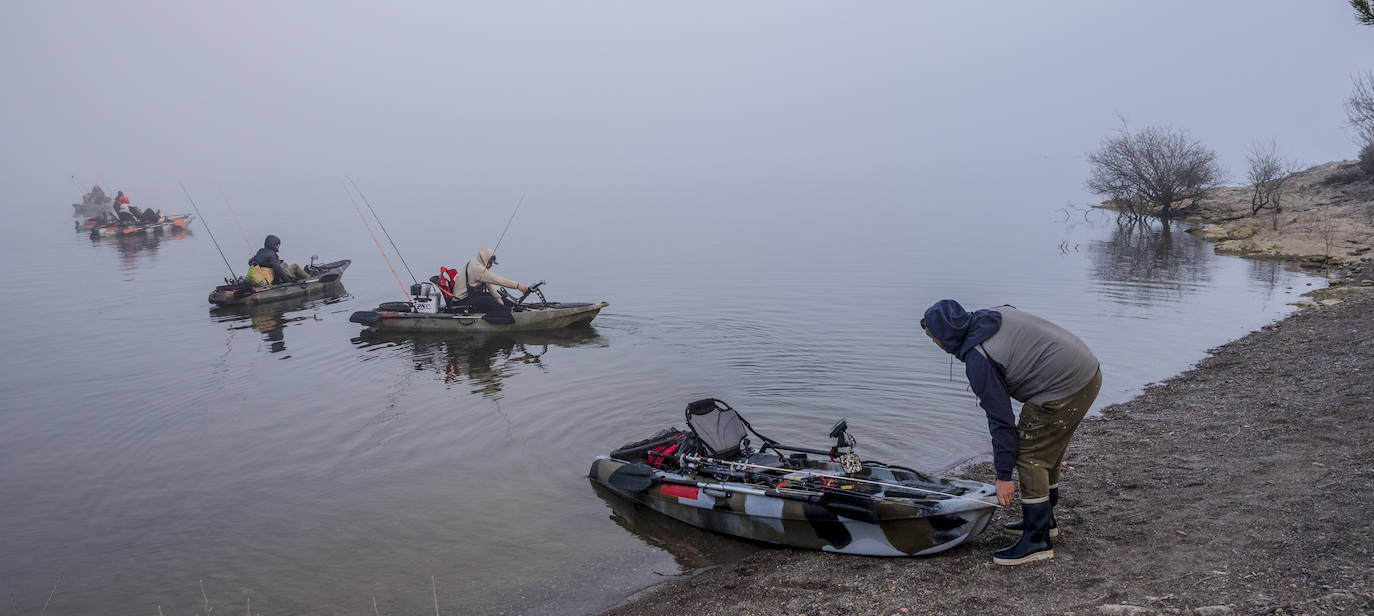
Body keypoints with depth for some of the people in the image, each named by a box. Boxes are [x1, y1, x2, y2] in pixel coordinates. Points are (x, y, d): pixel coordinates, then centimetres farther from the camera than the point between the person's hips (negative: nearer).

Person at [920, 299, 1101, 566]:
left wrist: (1004, 474, -8)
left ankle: (1037, 541, 1)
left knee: (1029, 456, -4)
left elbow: (1000, 417, -15)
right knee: (1049, 450, 21)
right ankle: (1044, 520, 35)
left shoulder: (978, 360, -17)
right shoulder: (993, 316, 9)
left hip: (1063, 388, -10)